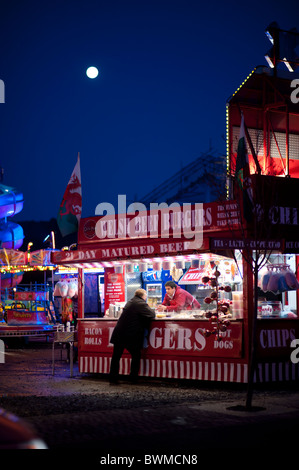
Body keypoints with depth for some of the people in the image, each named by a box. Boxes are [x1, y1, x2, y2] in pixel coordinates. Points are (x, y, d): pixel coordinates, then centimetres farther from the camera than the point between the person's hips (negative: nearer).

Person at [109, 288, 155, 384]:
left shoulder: (130, 302, 15)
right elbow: (152, 315, -7)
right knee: (136, 356, 9)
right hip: (131, 336, -7)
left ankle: (113, 377, 11)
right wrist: (151, 310, 15)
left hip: (119, 335, 7)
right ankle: (133, 378, 9)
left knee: (116, 356, 10)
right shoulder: (141, 304, -10)